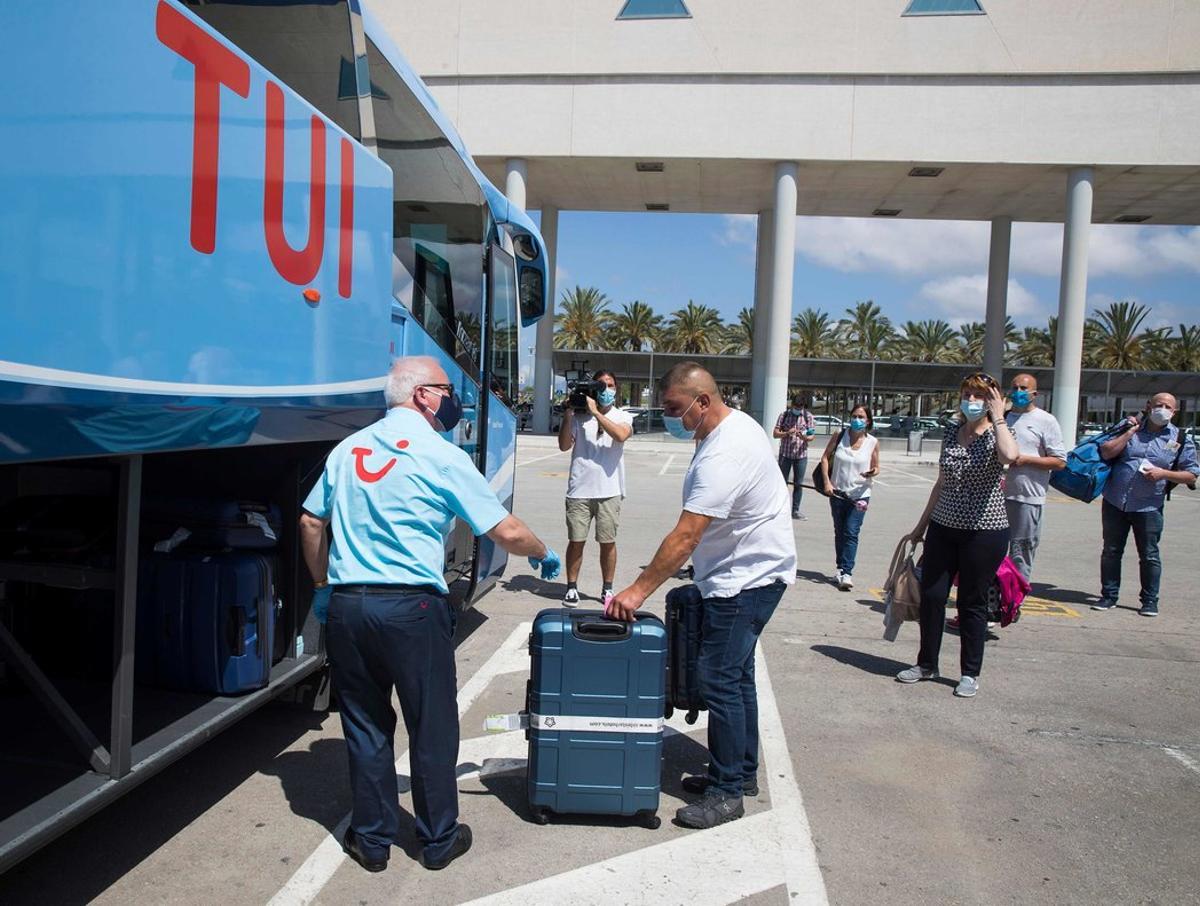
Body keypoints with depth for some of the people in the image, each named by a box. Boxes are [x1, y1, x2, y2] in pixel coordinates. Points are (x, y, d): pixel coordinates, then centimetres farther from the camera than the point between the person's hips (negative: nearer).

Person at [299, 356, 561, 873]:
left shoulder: (348, 449, 10)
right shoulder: (442, 457, -6)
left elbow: (310, 523, 16)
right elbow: (507, 533, -5)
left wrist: (323, 586, 26)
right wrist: (543, 555, 14)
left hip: (346, 606, 5)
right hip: (411, 606, -5)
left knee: (365, 726, 16)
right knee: (432, 728, 11)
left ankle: (372, 840, 27)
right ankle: (439, 840, 24)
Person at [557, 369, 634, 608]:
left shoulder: (622, 416, 6)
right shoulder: (579, 416, 5)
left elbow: (621, 435, -17)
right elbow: (564, 445, -2)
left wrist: (595, 412, -17)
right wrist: (568, 415, -9)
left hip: (609, 491, 0)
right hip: (579, 490, 0)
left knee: (608, 542, 6)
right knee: (576, 541, 5)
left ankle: (607, 589, 19)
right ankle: (572, 588, 16)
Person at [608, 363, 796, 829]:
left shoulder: (723, 455, -27)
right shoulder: (735, 424, 6)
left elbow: (686, 535, -31)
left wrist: (638, 590, -29)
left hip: (747, 578, -11)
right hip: (749, 572, 11)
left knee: (719, 680, -6)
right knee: (736, 673, 18)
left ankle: (726, 793, 5)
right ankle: (742, 771, 31)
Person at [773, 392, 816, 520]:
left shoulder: (808, 417, 2)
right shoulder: (784, 415, 0)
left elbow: (811, 436, -2)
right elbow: (775, 434, -2)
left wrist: (804, 437, -25)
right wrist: (787, 433, -21)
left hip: (801, 455, 1)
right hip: (785, 453, -1)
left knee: (798, 484, 5)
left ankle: (795, 510, 13)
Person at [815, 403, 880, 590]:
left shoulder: (873, 442, -4)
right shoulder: (839, 436, -2)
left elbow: (876, 467, 5)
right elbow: (825, 457, 2)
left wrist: (872, 473, -19)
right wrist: (827, 482, -7)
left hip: (860, 495, -2)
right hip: (838, 493, 2)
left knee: (851, 533, -10)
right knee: (839, 532, 13)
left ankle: (846, 572, -11)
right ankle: (841, 568, 26)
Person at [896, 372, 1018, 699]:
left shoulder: (998, 433, -8)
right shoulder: (951, 431, 7)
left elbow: (1010, 455, -34)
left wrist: (997, 416, -21)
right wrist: (921, 525, 17)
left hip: (984, 532, -5)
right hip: (943, 527, 5)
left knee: (972, 603, 5)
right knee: (931, 595, 7)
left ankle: (970, 673, 20)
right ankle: (927, 664, 24)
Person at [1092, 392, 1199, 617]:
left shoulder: (1180, 440, 2)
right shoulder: (1129, 427, 6)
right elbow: (1106, 453, -5)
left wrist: (1163, 473, -13)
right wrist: (1131, 432, -7)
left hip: (1148, 507, -1)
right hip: (1114, 502, 1)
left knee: (1149, 556, 5)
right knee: (1111, 552, 8)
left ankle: (1150, 601, 17)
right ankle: (1109, 596, 19)